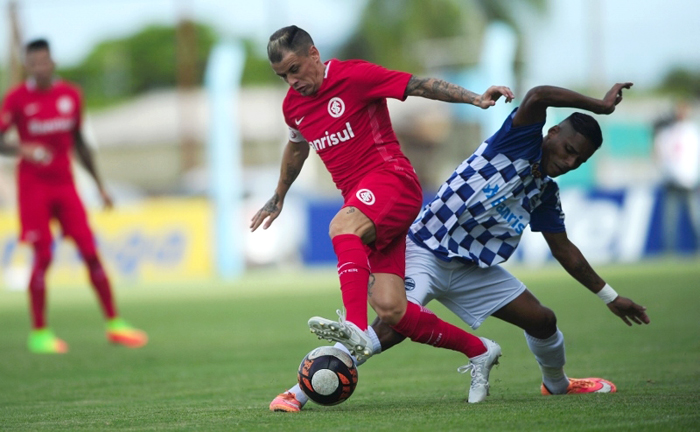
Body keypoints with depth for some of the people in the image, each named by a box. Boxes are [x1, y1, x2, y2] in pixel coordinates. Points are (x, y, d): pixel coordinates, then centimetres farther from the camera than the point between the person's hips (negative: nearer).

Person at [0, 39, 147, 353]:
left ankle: (114, 324, 8)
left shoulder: (70, 95, 5)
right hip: (33, 184, -4)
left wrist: (99, 185, 16)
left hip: (65, 183, 4)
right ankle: (39, 333, 2)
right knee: (42, 257, -8)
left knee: (90, 252, 1)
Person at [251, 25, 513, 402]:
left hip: (390, 180, -7)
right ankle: (478, 350, 12)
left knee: (341, 227, -38)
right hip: (360, 201, 7)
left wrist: (474, 98, -18)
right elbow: (297, 147, 34)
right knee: (389, 310, -6)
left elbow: (419, 85, -8)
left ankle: (357, 329, -53)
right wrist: (279, 197, 45)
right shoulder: (293, 105, 13)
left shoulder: (353, 76, -7)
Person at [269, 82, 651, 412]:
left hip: (475, 269, 8)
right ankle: (300, 391, -25)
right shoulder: (520, 142, -11)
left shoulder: (545, 194, 10)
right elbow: (537, 97, -31)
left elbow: (564, 251, 21)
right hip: (426, 252, -8)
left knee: (542, 320, 6)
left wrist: (610, 297, 24)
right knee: (394, 326, -28)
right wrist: (599, 106, -26)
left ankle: (557, 384, 39)